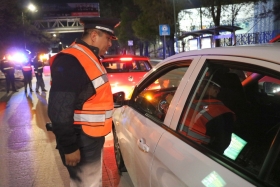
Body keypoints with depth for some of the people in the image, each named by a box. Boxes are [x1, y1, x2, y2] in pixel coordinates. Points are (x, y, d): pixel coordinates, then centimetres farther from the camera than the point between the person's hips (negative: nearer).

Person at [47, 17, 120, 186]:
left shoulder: (90, 58, 11)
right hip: (81, 142, -10)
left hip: (92, 137, 10)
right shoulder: (70, 61, -22)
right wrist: (69, 147, -22)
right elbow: (59, 111, -26)